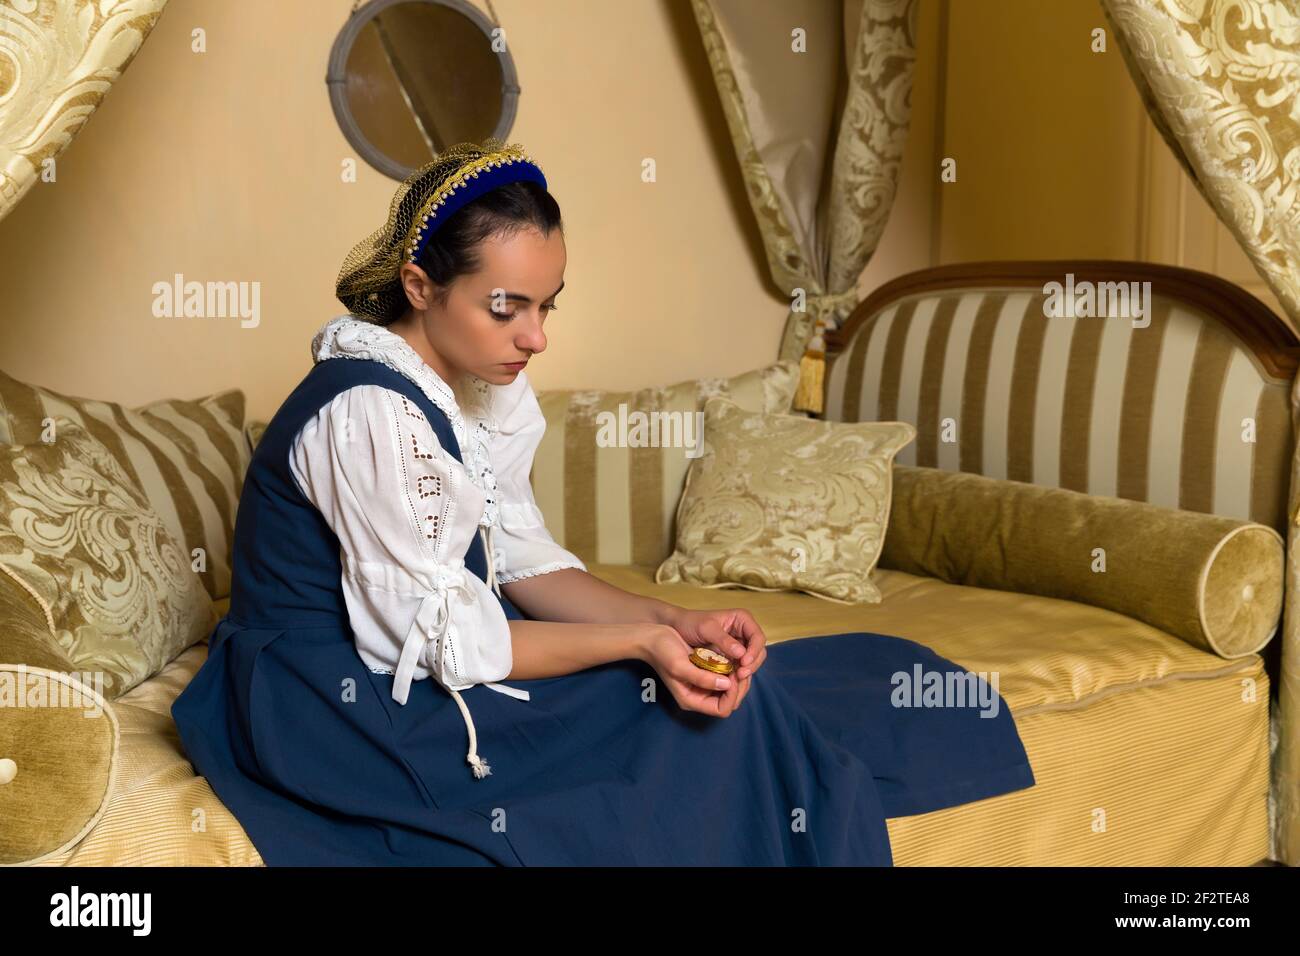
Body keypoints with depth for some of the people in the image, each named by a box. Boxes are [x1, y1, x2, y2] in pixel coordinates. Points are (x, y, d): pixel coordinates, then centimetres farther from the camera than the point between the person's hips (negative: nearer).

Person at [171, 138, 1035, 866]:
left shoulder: (483, 386, 1)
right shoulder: (370, 413, -26)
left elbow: (526, 562, 1)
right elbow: (445, 639, -23)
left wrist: (674, 623, -12)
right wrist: (641, 643, -24)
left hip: (407, 654, 8)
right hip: (339, 700, -8)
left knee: (717, 679, 0)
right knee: (701, 719, -13)